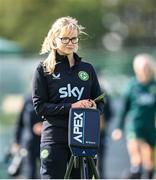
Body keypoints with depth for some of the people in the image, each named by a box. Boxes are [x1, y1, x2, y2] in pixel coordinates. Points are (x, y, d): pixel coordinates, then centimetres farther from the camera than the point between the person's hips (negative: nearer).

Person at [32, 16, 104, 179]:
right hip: (55, 139, -3)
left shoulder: (87, 69, 13)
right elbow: (40, 106, -4)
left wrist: (93, 107, -7)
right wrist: (71, 107, -15)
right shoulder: (43, 69, 3)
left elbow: (100, 103, 17)